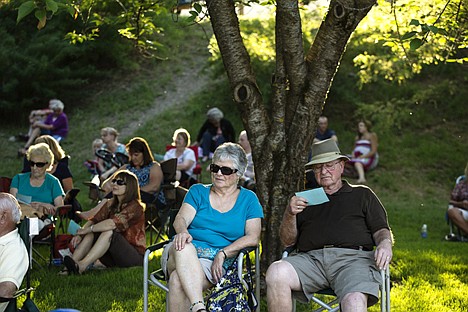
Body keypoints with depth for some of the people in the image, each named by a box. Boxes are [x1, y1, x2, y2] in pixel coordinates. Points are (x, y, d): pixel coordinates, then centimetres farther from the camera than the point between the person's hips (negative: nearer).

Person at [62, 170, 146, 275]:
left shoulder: (135, 206, -13)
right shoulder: (111, 204, 11)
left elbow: (112, 224, -26)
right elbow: (94, 220, -1)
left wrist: (86, 230, -19)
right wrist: (79, 234, -19)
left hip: (135, 257, -7)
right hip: (113, 259, 7)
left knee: (109, 232, -30)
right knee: (91, 233, -12)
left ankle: (81, 266, -41)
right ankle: (68, 267, -26)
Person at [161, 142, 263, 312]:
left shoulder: (248, 199, 15)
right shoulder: (198, 191, 20)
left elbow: (253, 237, 3)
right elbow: (181, 219, 4)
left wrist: (223, 253, -12)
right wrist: (182, 231, -22)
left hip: (214, 263, -1)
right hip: (181, 254, 2)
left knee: (178, 280, -34)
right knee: (184, 247, -39)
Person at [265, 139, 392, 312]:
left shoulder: (362, 194, 27)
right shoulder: (305, 200, 30)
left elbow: (381, 230, 18)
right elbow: (288, 241, 23)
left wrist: (385, 244, -7)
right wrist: (290, 213, 3)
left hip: (353, 257, -2)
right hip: (310, 257, 2)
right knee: (275, 272, -31)